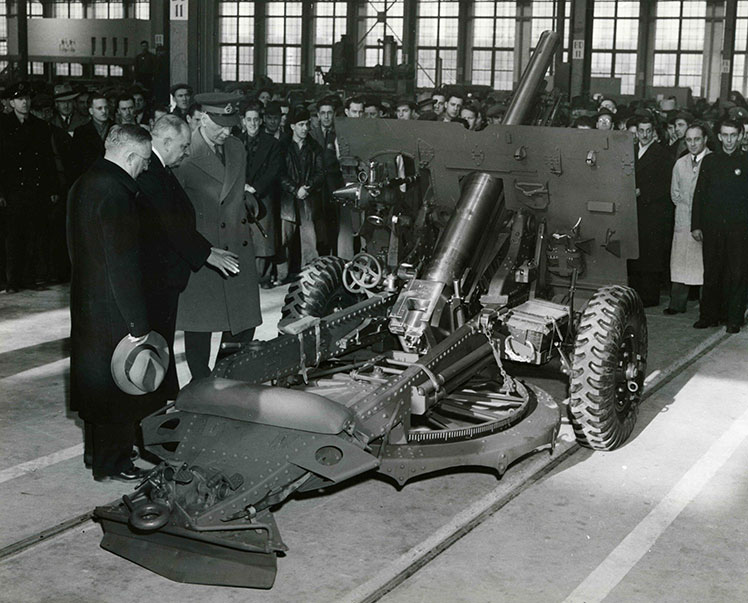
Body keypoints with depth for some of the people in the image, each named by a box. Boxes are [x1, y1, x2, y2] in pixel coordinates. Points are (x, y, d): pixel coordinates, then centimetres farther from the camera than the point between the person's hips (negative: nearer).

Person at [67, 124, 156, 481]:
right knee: (117, 382, 4)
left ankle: (96, 449, 36)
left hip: (86, 301, 10)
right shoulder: (115, 192, -23)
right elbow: (123, 262, -25)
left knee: (96, 380, 21)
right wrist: (138, 323, -21)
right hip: (112, 310, -10)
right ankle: (111, 463, 16)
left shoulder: (84, 184, 8)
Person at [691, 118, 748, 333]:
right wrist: (696, 225, 4)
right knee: (711, 273, 6)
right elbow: (699, 194, 10)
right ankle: (709, 315, 15)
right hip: (712, 228, 2)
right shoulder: (710, 161, 10)